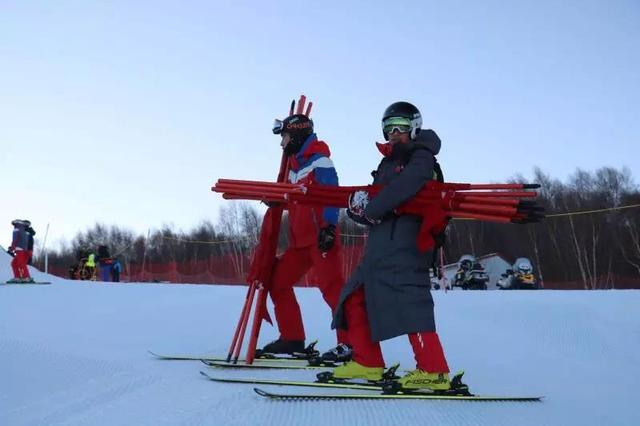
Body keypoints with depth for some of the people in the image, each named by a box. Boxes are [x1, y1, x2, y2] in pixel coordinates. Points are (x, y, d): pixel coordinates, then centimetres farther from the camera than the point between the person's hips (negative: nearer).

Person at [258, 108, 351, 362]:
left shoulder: (319, 161, -5)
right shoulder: (294, 164, 21)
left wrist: (329, 228, -22)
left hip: (321, 237, -10)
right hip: (300, 241, 10)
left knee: (332, 288, -15)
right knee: (277, 282, 8)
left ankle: (351, 343, -13)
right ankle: (292, 338, 14)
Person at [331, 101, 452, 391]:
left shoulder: (421, 157, 1)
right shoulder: (388, 163, 25)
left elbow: (405, 185, -21)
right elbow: (372, 203, 17)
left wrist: (372, 208, -15)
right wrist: (358, 203, -7)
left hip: (405, 241, -9)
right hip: (380, 243, 9)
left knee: (408, 299, -18)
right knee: (355, 298, 9)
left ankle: (434, 371, -19)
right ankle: (368, 363, 15)